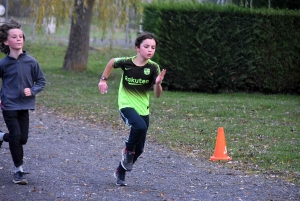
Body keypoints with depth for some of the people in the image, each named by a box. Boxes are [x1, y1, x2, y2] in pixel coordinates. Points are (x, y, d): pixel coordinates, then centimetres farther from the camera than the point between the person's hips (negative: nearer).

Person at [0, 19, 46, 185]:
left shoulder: (31, 62, -5)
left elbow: (41, 81, 4)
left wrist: (32, 91, -13)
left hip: (24, 106, 3)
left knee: (22, 138, 7)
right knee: (16, 136, -8)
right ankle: (18, 170, 7)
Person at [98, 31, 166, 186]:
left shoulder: (153, 68, -11)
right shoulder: (126, 62, -13)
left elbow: (157, 95, -13)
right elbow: (112, 62, 10)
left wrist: (158, 83, -32)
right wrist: (103, 79, 7)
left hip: (143, 109, 3)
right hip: (126, 105, -3)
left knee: (139, 149, 9)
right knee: (140, 126, -34)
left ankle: (120, 173, 32)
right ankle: (128, 151, -7)